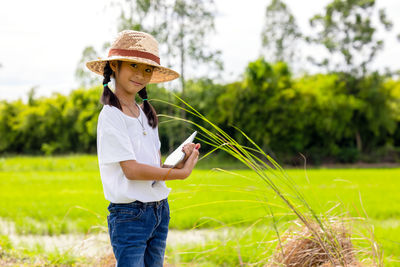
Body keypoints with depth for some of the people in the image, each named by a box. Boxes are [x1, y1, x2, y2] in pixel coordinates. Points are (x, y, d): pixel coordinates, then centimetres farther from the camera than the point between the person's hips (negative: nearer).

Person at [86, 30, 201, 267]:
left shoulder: (146, 113, 12)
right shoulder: (111, 115, -12)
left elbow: (155, 166, 11)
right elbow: (131, 169, -18)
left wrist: (181, 160, -8)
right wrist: (181, 173, -13)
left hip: (159, 210, 8)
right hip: (129, 214, -8)